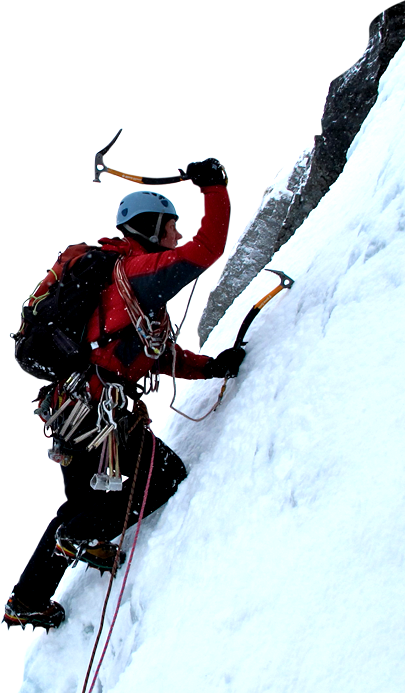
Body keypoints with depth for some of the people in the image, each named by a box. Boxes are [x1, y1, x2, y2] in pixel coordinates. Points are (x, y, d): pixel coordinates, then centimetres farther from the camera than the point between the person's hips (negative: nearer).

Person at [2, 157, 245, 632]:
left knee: (82, 500, 23)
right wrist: (215, 189, -10)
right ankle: (84, 535, 3)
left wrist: (210, 366, 10)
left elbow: (159, 356, 21)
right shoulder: (140, 270, -7)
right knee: (167, 477, 4)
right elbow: (206, 250, -19)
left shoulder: (120, 272, 24)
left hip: (69, 411, 10)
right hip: (99, 410, -10)